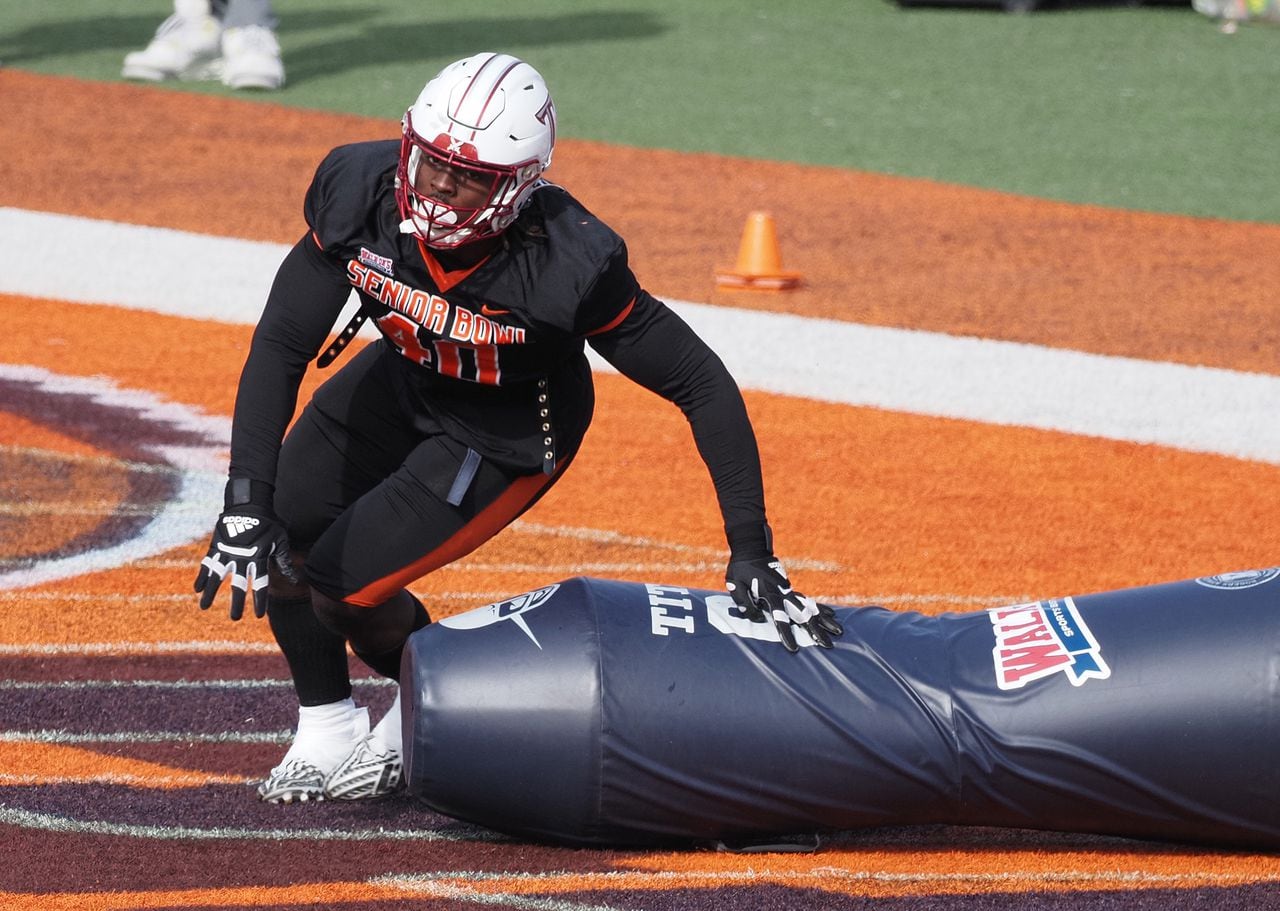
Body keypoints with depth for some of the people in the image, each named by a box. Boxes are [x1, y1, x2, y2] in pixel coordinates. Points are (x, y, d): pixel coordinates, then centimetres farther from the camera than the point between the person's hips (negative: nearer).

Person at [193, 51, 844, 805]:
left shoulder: (568, 263, -37)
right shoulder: (361, 192, -28)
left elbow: (703, 386, -28)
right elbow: (281, 346, -22)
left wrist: (751, 552, -31)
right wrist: (247, 503, -32)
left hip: (506, 436, -5)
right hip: (401, 380, 5)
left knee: (339, 581, -14)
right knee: (276, 535, -7)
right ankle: (328, 731, 18)